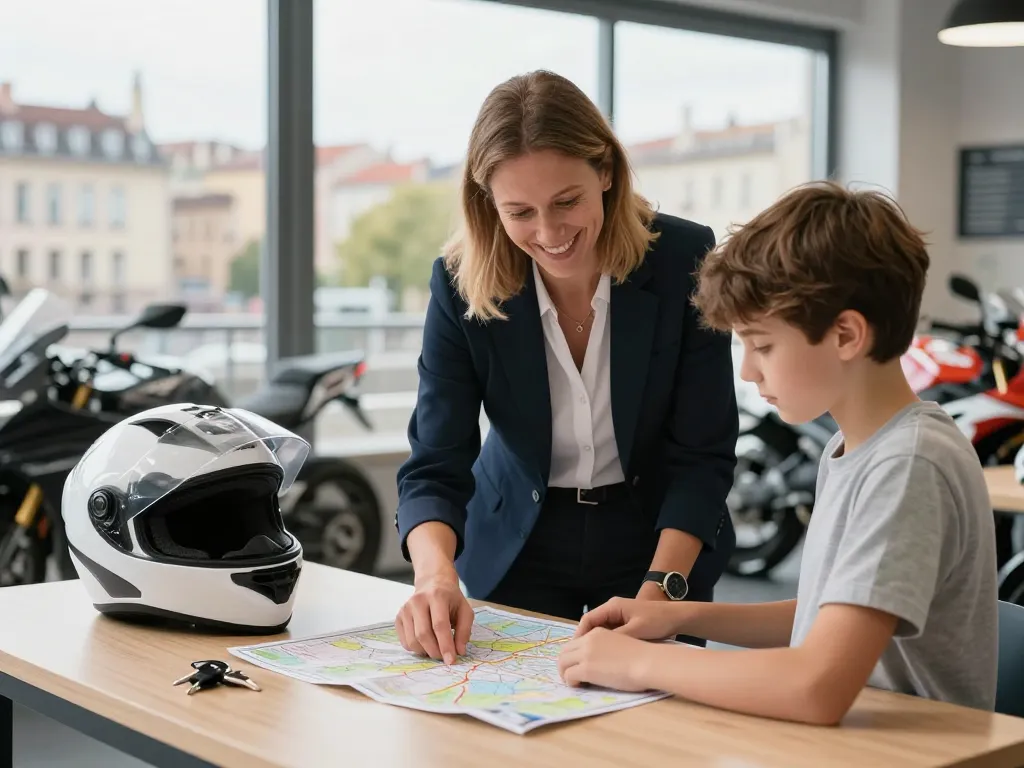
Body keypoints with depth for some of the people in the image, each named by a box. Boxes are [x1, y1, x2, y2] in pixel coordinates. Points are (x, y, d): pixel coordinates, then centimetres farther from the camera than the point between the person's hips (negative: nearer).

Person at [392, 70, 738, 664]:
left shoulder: (684, 260, -21)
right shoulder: (461, 284, -19)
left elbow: (703, 453, -18)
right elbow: (436, 466, -21)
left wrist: (660, 590, -30)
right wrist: (436, 572, -40)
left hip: (657, 539, 0)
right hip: (518, 548, 1)